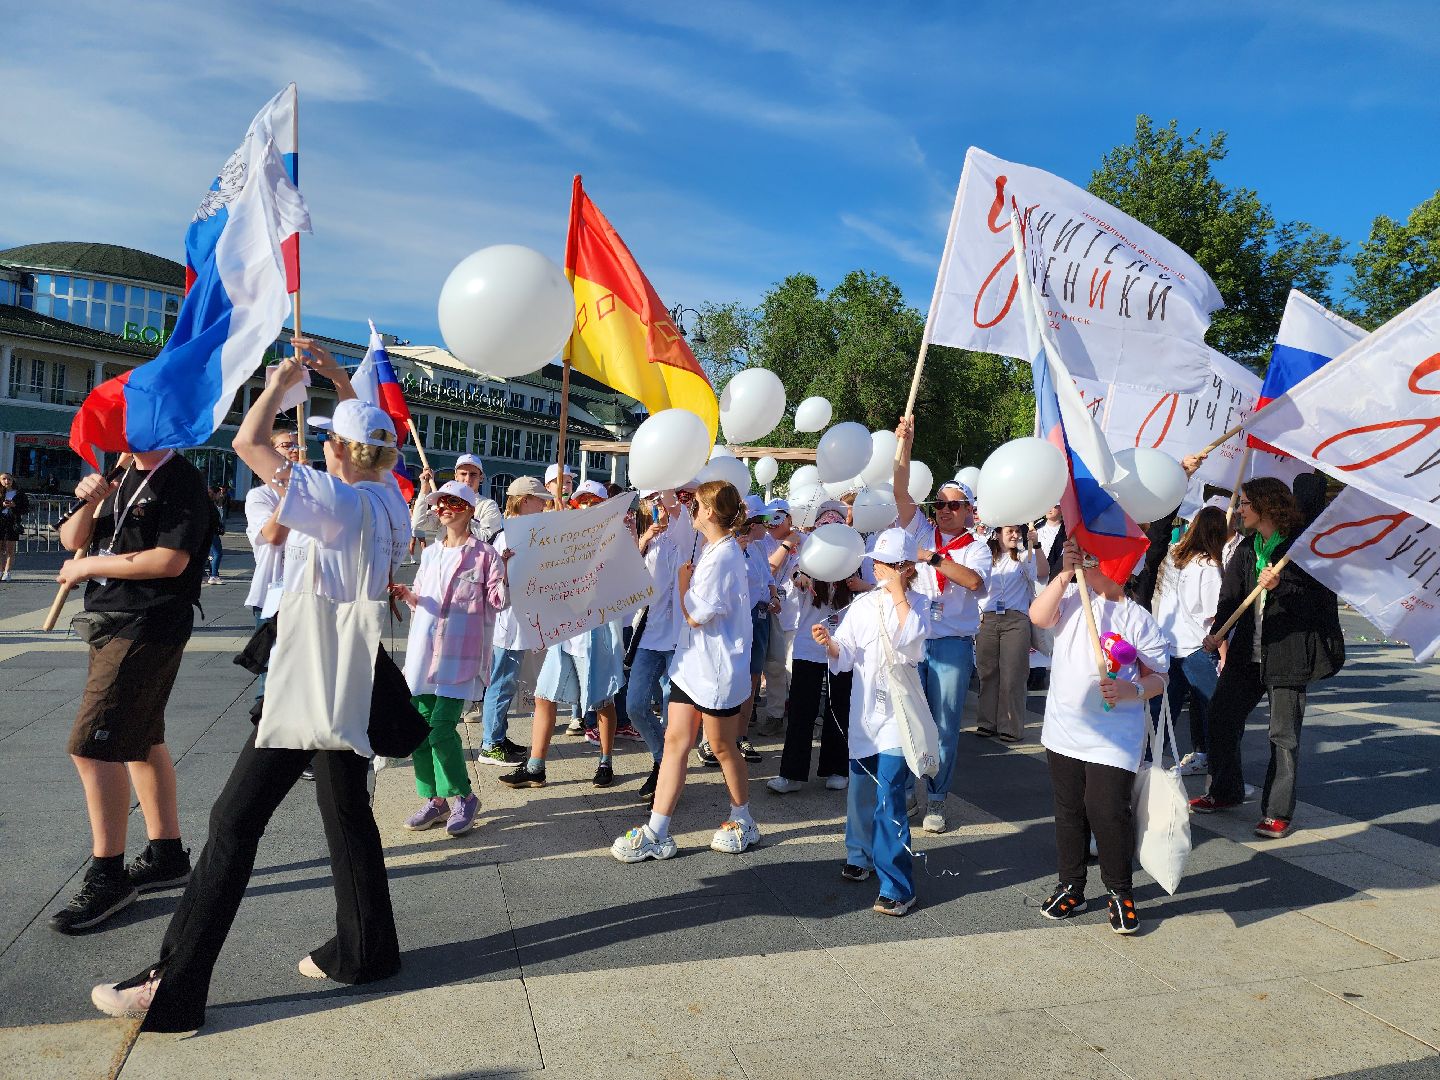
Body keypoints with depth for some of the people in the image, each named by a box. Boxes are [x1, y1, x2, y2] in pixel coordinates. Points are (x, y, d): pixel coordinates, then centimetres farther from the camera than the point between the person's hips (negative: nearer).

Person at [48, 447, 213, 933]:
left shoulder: (181, 481, -12)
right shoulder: (123, 479, 15)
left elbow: (171, 561, -21)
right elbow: (71, 540, 13)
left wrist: (89, 565, -12)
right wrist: (89, 504, -8)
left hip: (147, 628, -9)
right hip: (112, 622, 9)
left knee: (92, 747, -10)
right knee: (141, 741, 15)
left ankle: (107, 876, 1)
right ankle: (167, 856, 26)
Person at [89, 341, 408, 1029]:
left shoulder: (336, 500, -17)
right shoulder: (387, 498, 5)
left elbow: (248, 442, -16)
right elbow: (376, 444, 26)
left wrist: (282, 381, -2)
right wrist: (338, 378, 23)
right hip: (355, 683, 8)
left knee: (236, 820, -1)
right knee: (346, 810, 16)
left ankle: (174, 988, 7)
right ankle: (364, 949, 25)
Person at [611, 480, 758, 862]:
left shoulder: (722, 556, -21)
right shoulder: (713, 550, 10)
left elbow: (695, 615, -20)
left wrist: (683, 578, -8)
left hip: (716, 669, -9)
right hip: (691, 662, 9)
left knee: (722, 747, 7)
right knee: (675, 741, 6)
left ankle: (743, 823, 29)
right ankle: (656, 833, 10)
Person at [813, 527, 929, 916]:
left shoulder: (916, 604, -1)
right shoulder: (863, 605, 6)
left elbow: (909, 638, -22)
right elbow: (844, 657, 4)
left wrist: (898, 592, -18)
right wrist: (830, 644, -18)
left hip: (897, 714, -4)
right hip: (864, 711, 4)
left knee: (889, 799, -10)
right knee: (860, 789, 16)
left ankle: (897, 887, -3)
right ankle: (861, 854, 39)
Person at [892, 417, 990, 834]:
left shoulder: (976, 549, 7)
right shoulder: (920, 532, 11)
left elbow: (973, 580, -15)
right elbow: (901, 491, -2)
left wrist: (933, 558, -15)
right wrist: (904, 443, -10)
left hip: (953, 644, -1)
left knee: (945, 725, 2)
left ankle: (936, 799, 14)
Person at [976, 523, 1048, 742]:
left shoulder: (1023, 557, 8)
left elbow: (1043, 574, -9)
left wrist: (1036, 546, -18)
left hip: (1015, 620, -2)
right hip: (987, 619, 2)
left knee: (1012, 675, -3)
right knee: (987, 673, 5)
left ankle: (1011, 727, 2)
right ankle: (988, 722, 14)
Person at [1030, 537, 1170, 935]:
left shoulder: (1139, 619, -4)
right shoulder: (1072, 601, 3)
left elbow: (1158, 678, -1)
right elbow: (1038, 616, -16)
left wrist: (1131, 690, -21)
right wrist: (1065, 573, -17)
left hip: (1114, 737, -3)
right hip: (1064, 730, 4)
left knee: (1108, 812, -6)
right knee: (1069, 810, 14)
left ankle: (1120, 892, 16)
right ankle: (1071, 886, 30)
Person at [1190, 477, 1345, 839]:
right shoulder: (1247, 547, 10)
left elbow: (1321, 598, -13)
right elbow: (1231, 593, 2)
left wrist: (1280, 588, -27)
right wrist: (1217, 632, -11)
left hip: (1289, 652, -7)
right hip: (1249, 650, 7)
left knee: (1283, 734, 1)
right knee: (1220, 715, 11)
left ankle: (1279, 814, 12)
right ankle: (1225, 792, 28)